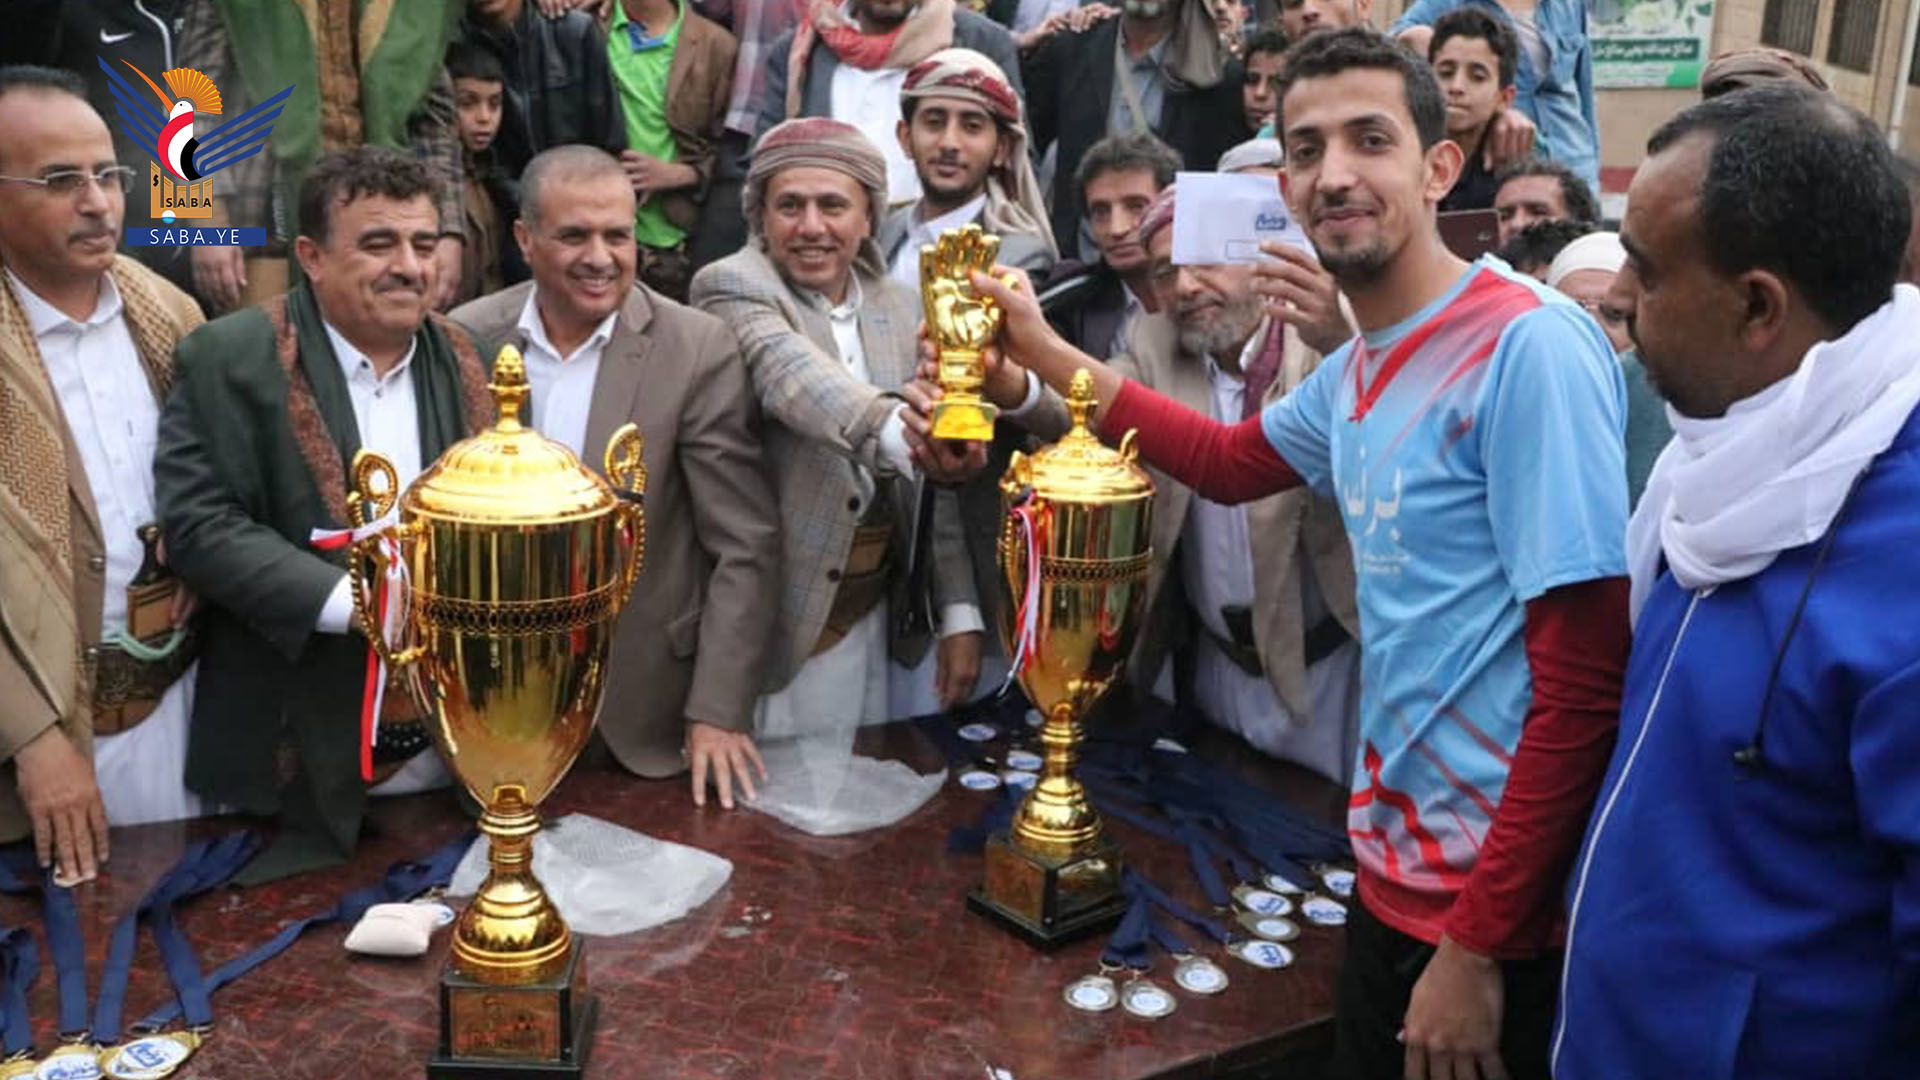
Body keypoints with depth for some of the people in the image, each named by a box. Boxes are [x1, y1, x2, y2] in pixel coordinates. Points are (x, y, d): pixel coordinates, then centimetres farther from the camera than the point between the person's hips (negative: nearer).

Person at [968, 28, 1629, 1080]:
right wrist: (1044, 351, 17)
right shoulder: (1360, 366, 5)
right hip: (1396, 865, 8)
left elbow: (1586, 680, -21)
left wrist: (1478, 944, -17)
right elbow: (1229, 461, 24)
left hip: (1492, 903, -8)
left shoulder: (1530, 346, -20)